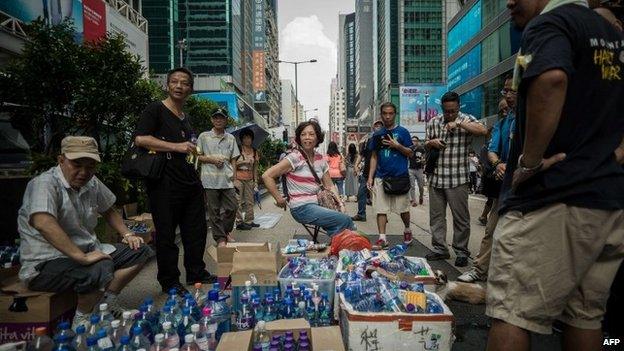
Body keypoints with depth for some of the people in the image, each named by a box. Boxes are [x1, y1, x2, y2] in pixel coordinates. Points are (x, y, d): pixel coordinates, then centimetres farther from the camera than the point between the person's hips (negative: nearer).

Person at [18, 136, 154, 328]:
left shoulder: (91, 183, 5)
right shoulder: (45, 184, -19)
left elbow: (108, 211, 22)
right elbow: (43, 223, -37)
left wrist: (127, 234, 6)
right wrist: (82, 257, -38)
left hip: (86, 252, 8)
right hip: (45, 263, -8)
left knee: (140, 251, -1)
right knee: (101, 269, -35)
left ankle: (107, 302, -1)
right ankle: (82, 320, -9)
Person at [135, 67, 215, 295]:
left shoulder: (186, 119, 20)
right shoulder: (155, 110, -3)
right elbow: (140, 139, -17)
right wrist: (177, 147, -19)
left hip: (190, 183, 8)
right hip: (164, 184, -8)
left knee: (196, 231, 14)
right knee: (166, 234, 2)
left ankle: (196, 273, 31)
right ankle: (169, 282, 17)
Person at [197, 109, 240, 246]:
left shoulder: (231, 138, 13)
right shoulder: (204, 136, 5)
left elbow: (233, 159, 14)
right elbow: (197, 156, 5)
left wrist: (233, 175, 4)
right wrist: (212, 159, -9)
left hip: (227, 180, 3)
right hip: (210, 180, -2)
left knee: (232, 207, 3)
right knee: (214, 211, 3)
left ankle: (227, 231, 27)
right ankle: (220, 238, 14)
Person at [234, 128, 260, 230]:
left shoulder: (255, 152, 12)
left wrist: (255, 181, 11)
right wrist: (243, 161, -14)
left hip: (249, 179, 5)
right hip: (238, 178, -5)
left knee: (249, 201, 8)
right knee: (238, 201, -4)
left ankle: (249, 221, 16)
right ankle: (239, 223, 1)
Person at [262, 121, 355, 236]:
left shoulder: (320, 159, 9)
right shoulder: (295, 157, -11)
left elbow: (329, 185, 13)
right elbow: (267, 176, -14)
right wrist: (280, 199, -12)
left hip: (317, 204, 6)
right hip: (302, 208, -6)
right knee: (345, 220, -16)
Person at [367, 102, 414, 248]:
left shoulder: (402, 132, 2)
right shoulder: (377, 135, 10)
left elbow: (410, 154, 1)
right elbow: (374, 157, 10)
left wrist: (397, 145, -15)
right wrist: (370, 177, 3)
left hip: (400, 177, -2)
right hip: (381, 177, 3)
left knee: (403, 209, 8)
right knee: (381, 210, 1)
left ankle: (407, 230, 33)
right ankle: (382, 238, 7)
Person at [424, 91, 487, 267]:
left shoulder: (466, 119, -1)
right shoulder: (433, 122, 10)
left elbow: (483, 130, -19)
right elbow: (426, 145, 19)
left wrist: (459, 123, -22)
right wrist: (431, 143, -3)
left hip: (457, 179, -4)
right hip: (436, 178, 4)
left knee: (461, 218, 3)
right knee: (436, 215, 10)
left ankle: (461, 252, 16)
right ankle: (440, 249, 22)